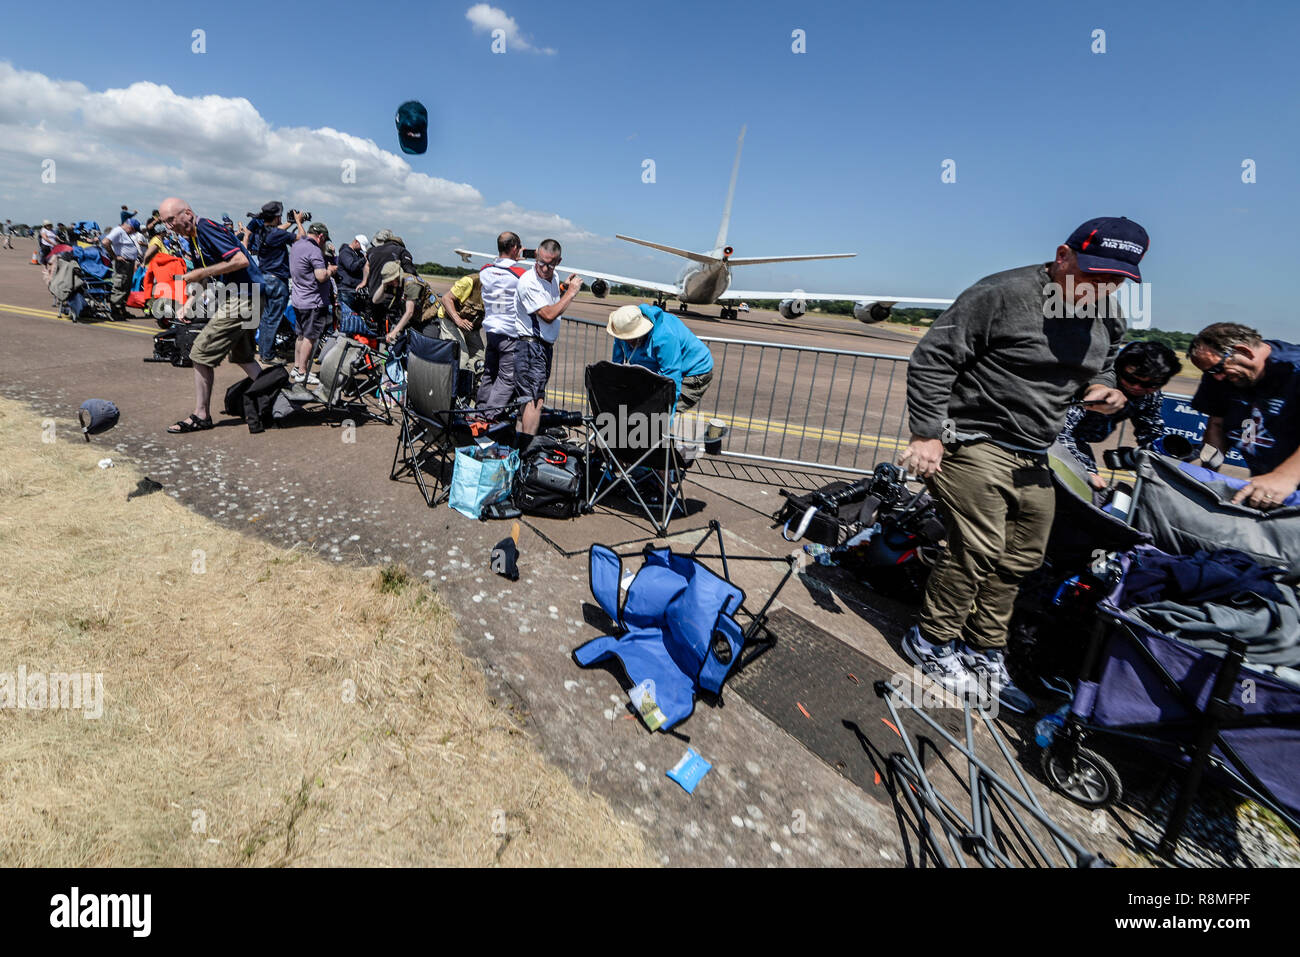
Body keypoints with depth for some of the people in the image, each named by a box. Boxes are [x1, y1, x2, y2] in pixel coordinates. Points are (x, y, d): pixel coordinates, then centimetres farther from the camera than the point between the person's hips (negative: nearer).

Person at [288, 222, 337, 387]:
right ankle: (302, 374, 3)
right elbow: (321, 276, -26)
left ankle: (296, 368, 26)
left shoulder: (295, 245, 13)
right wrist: (330, 270, -7)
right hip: (313, 302, -10)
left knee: (301, 335, 18)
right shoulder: (314, 250, -18)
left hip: (298, 299, 10)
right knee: (310, 337, -2)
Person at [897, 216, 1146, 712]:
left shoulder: (1108, 320, 12)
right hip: (975, 443, -8)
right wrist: (926, 434, -21)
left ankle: (986, 654, 29)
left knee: (1020, 561, 12)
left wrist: (1102, 388, 2)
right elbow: (931, 360, -15)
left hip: (1032, 458, 9)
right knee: (976, 551, -11)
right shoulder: (1002, 294, -13)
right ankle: (931, 641, 11)